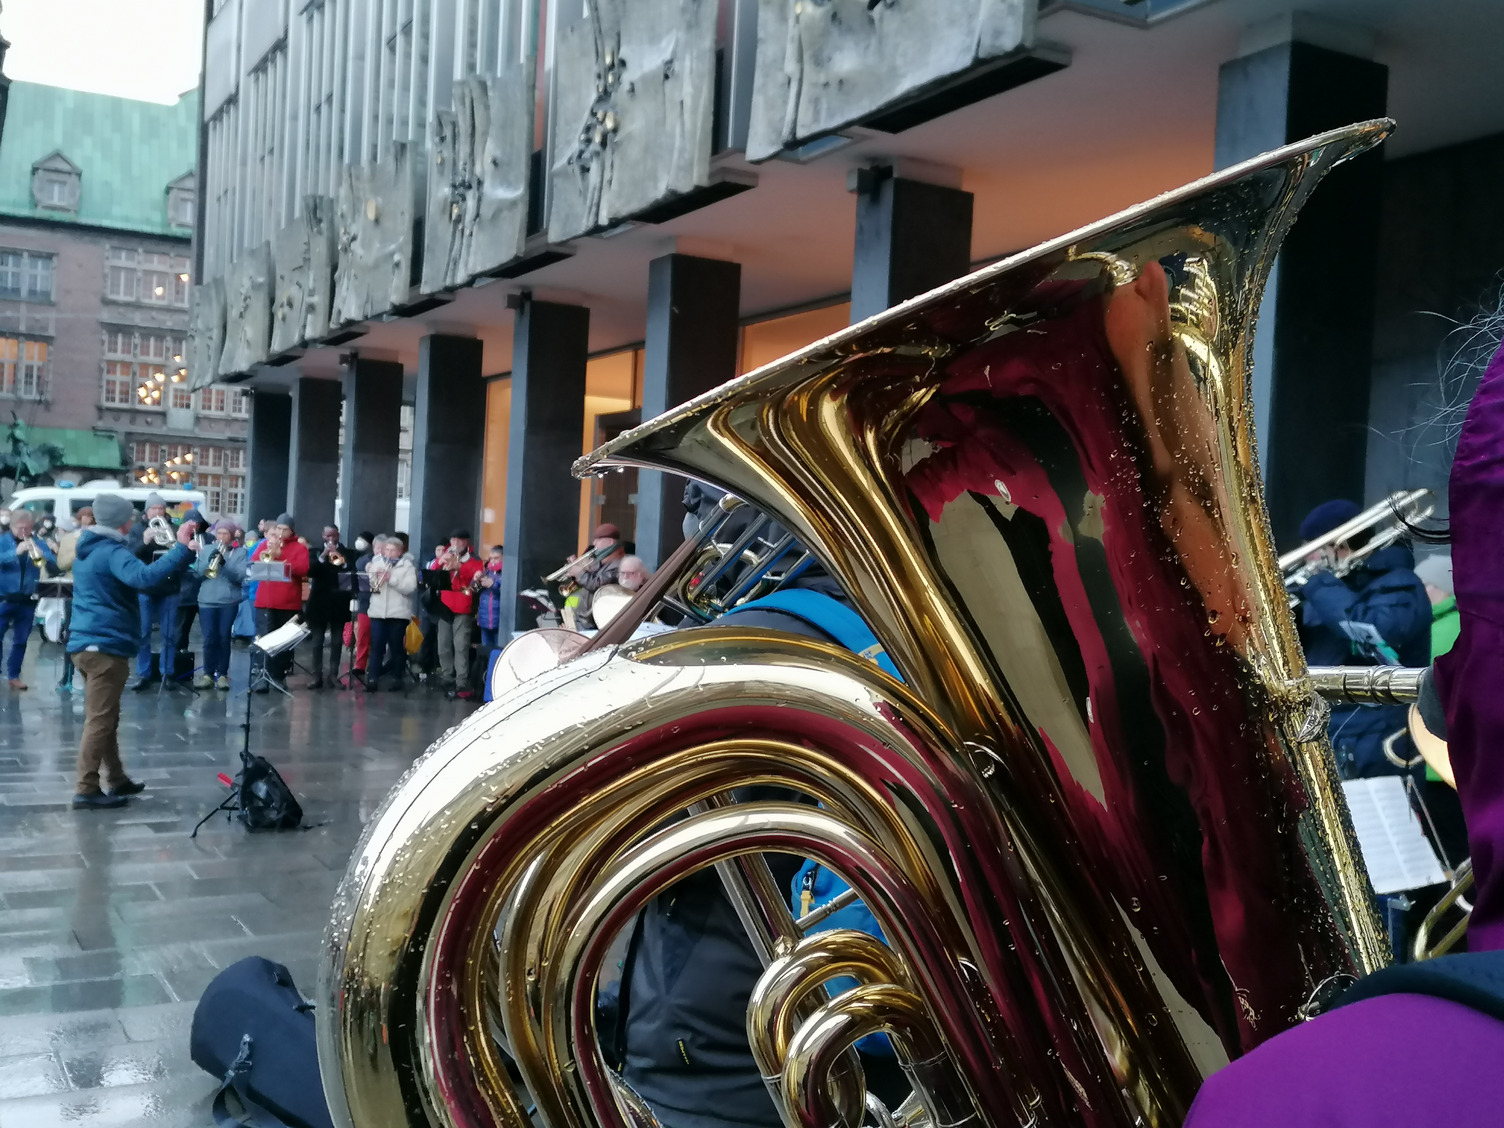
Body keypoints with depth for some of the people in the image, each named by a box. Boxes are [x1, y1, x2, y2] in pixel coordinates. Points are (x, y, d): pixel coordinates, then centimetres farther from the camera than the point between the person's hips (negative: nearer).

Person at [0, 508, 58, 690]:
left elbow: (55, 564, -6)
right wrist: (16, 552, -30)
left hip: (27, 600, 2)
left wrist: (41, 554, -25)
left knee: (20, 641, 9)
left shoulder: (38, 542, 4)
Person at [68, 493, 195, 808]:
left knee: (106, 717, 17)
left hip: (88, 642, 10)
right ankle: (86, 789, -6)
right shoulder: (111, 551, -16)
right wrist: (182, 548, -36)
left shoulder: (90, 549, 15)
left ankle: (116, 779, 25)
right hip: (106, 645, -10)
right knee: (100, 720, -7)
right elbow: (144, 577, -35)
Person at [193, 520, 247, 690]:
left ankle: (222, 674, 10)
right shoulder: (206, 549, 11)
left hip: (229, 601, -1)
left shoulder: (240, 552, 4)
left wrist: (225, 563, -21)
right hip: (207, 601, 1)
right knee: (209, 638, -1)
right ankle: (208, 673, 7)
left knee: (224, 638, 2)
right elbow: (197, 572, 1)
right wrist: (210, 559, -14)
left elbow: (241, 576, -8)